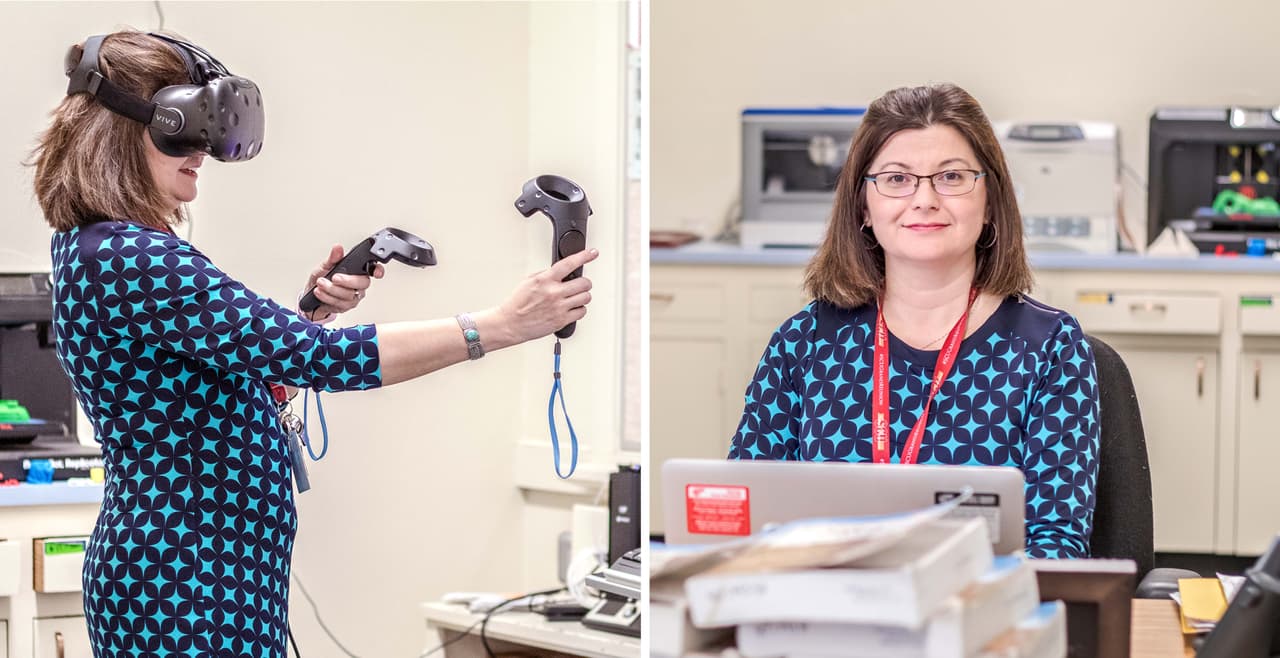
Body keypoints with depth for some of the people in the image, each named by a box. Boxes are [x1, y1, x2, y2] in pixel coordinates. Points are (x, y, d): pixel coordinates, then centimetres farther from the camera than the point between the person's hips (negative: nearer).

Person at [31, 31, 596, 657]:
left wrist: (312, 309, 0)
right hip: (188, 591, -10)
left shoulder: (94, 247, 11)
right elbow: (320, 358, -25)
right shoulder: (130, 260, -20)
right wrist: (504, 323, -23)